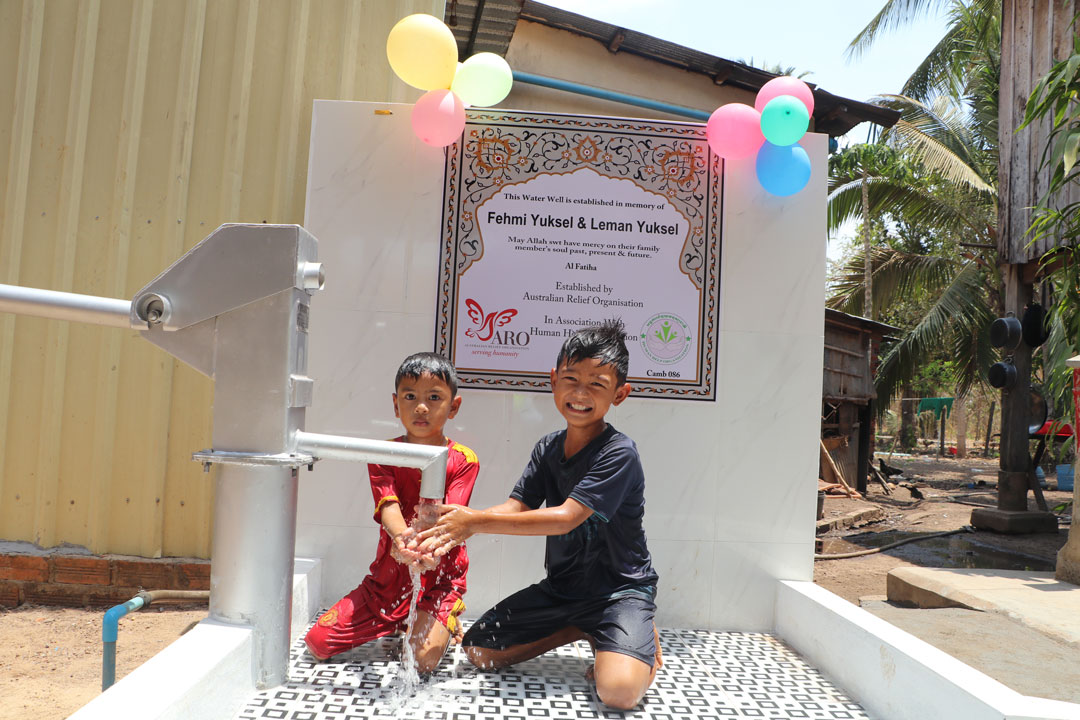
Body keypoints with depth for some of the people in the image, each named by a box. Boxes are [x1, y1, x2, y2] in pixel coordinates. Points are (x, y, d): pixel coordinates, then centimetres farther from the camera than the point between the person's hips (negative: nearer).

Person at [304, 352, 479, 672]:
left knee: (424, 659, -23)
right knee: (317, 642, -2)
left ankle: (446, 624, 13)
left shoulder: (463, 460, -7)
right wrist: (400, 535, -42)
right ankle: (394, 625, 23)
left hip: (439, 576, -3)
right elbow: (388, 504, -17)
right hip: (388, 577, 3)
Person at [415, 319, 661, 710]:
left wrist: (477, 521, -27)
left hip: (621, 587, -7)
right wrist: (459, 527, -25)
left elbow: (565, 518, -27)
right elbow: (516, 506, -5)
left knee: (618, 689, -30)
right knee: (479, 650, 5)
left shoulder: (619, 453, -21)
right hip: (561, 586, 7)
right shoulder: (548, 447, 1)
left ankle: (643, 639, 5)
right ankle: (580, 630, 17)